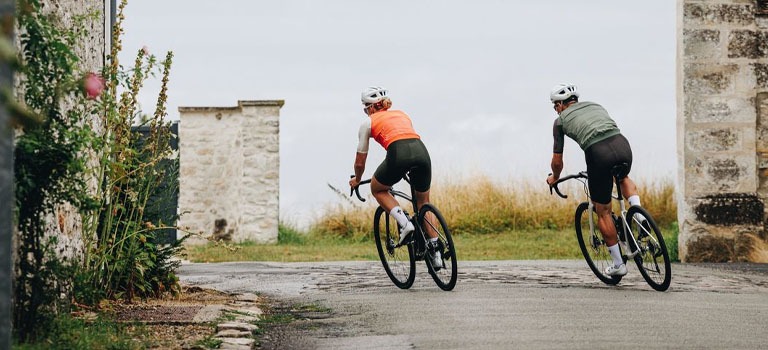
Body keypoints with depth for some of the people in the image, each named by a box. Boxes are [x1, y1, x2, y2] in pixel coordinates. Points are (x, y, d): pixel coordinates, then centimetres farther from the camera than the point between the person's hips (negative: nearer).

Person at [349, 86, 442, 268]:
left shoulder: (368, 122, 23)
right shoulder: (402, 114, 34)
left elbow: (360, 162, 27)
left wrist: (357, 180, 47)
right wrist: (408, 169, 62)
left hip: (398, 154, -4)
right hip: (421, 151, 4)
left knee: (377, 189, 26)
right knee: (423, 203, 24)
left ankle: (404, 222, 3)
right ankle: (435, 251, 17)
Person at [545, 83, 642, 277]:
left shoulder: (561, 120, 18)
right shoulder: (596, 106, 31)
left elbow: (557, 161, 21)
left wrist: (554, 178, 42)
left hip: (598, 154, -4)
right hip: (622, 145, 4)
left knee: (603, 212, 13)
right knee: (624, 178, 40)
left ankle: (618, 264, 17)